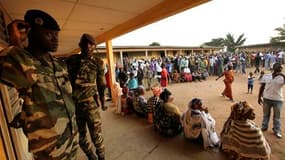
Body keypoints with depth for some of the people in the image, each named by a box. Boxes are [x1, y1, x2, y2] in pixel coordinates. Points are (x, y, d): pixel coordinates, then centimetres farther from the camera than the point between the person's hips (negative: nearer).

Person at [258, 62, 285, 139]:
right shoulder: (266, 76, 0)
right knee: (266, 114, 15)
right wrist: (259, 97, 2)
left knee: (277, 116, 8)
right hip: (266, 98, 1)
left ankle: (277, 131, 20)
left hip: (278, 100, -1)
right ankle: (264, 127, 30)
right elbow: (262, 87, 3)